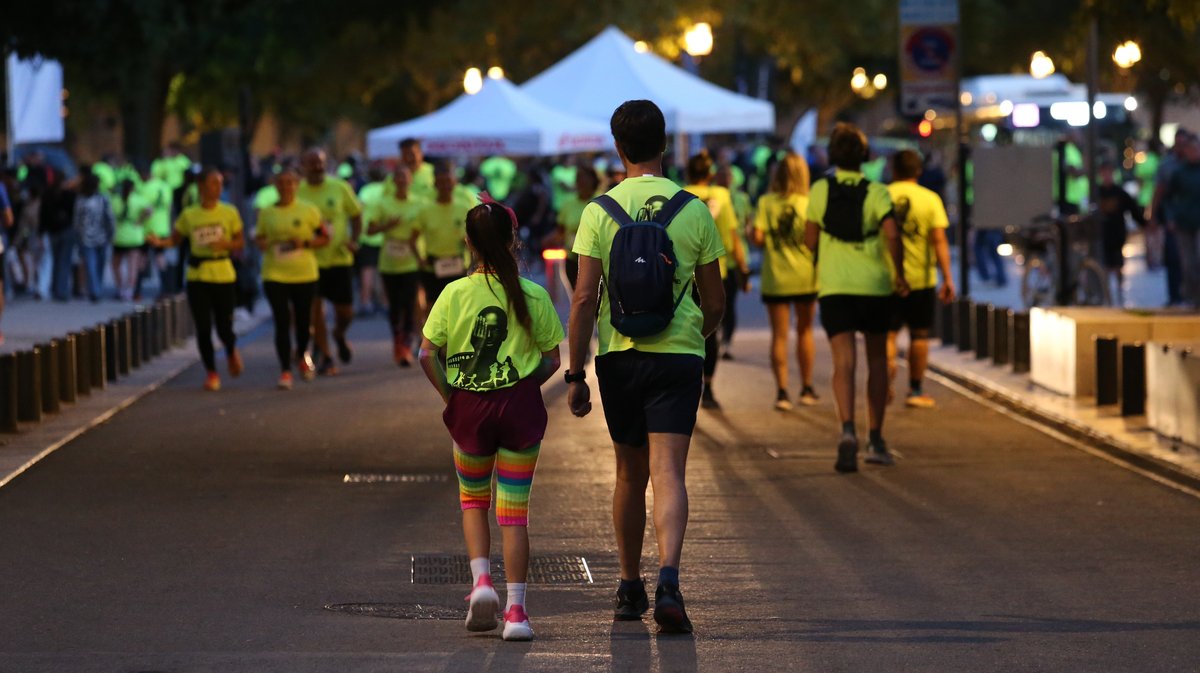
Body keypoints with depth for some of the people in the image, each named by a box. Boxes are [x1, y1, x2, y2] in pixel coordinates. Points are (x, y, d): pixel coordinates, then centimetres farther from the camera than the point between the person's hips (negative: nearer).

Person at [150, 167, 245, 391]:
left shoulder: (229, 213, 0)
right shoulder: (189, 215, 1)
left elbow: (240, 242, 4)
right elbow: (175, 239, 6)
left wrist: (226, 244, -17)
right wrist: (160, 242, -14)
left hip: (223, 276, -1)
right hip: (197, 277, 1)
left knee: (224, 327, -2)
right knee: (203, 328, -1)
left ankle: (232, 352, 33)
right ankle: (211, 373, 13)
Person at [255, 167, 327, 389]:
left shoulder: (309, 211, 1)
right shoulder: (266, 213, 5)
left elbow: (325, 237, 6)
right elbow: (259, 238, 15)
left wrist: (305, 243, -12)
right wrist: (262, 243, -9)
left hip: (305, 274, 0)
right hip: (274, 275, 0)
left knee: (303, 321, 8)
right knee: (282, 323, -8)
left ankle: (301, 355, 39)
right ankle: (285, 371, -3)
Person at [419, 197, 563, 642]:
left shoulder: (455, 294, -6)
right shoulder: (533, 297, -4)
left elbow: (428, 355, -8)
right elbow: (552, 360, 0)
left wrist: (450, 397, 3)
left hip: (468, 406, 0)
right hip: (520, 406, 0)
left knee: (473, 500, 22)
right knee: (514, 512, 4)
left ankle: (481, 580, 2)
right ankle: (515, 610, 0)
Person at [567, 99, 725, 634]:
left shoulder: (600, 212, -3)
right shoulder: (694, 210, 0)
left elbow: (584, 298, -6)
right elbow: (715, 300, 6)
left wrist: (575, 375, -1)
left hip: (618, 356, 1)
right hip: (678, 352, -1)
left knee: (630, 475, 16)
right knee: (668, 474, -7)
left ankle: (629, 588, 25)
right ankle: (668, 580, -27)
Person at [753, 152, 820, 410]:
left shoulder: (766, 202, -5)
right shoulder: (809, 204, -6)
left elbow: (758, 237, -11)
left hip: (775, 277, -1)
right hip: (805, 275, 1)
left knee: (779, 335, 3)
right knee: (805, 330, 16)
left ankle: (782, 391, -5)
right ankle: (807, 389, 21)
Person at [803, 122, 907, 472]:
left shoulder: (820, 190, 0)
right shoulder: (876, 192, -4)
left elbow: (810, 241, 6)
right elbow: (892, 234, -18)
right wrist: (899, 273, -4)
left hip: (834, 287, 0)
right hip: (873, 285, 0)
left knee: (844, 361, -9)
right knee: (877, 360, 16)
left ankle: (848, 430, -33)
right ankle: (876, 440, 19)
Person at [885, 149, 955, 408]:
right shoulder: (930, 198, -2)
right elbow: (939, 240, -9)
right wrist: (947, 278, -8)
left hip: (887, 277, 1)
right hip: (921, 277, -1)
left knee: (888, 332, 7)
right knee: (919, 334, 10)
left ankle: (887, 363, -23)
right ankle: (916, 391, 15)